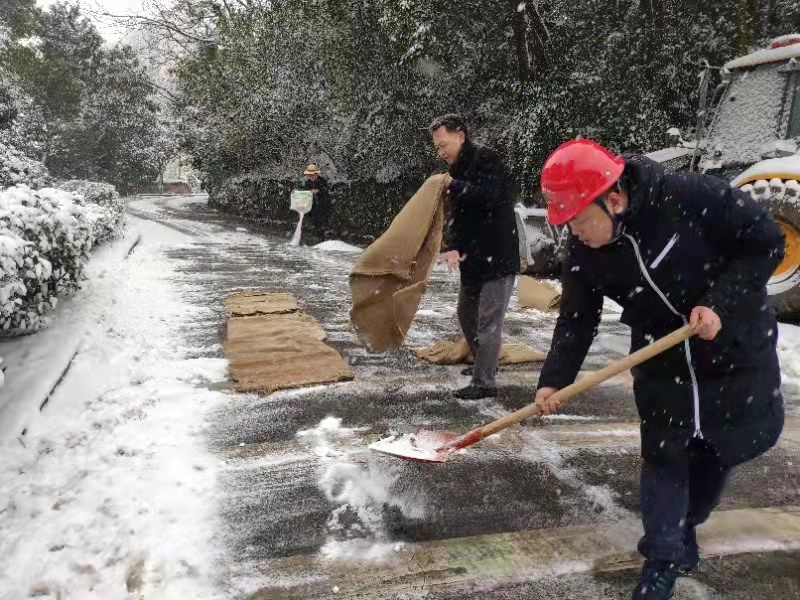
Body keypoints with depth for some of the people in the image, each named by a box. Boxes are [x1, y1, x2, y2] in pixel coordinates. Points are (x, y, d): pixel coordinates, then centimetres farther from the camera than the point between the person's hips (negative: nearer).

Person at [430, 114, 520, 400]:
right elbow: (455, 215, 8)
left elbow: (489, 197, -28)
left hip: (498, 256, -9)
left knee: (488, 320, -7)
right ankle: (483, 363, 39)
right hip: (473, 257, 10)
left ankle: (484, 382, 0)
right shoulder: (460, 169, 14)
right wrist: (451, 247, -8)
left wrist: (454, 186, -18)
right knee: (467, 313, 20)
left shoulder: (486, 160, -11)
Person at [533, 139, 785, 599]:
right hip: (661, 361, 2)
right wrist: (555, 380, -20)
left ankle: (684, 526, 38)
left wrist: (720, 305, -29)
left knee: (733, 444, 14)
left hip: (736, 347, -1)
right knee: (663, 454, 2)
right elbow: (577, 321, -9)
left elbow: (767, 243, -20)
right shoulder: (585, 255, -15)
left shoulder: (693, 197, -29)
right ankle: (663, 560, 16)